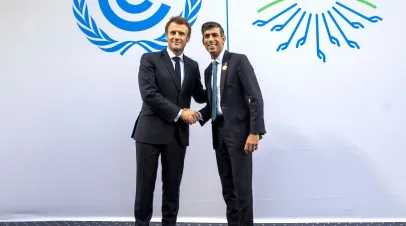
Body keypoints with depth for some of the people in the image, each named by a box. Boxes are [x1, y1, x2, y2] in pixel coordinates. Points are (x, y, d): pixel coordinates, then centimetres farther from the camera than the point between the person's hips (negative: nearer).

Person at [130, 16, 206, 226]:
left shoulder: (192, 66, 12)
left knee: (172, 185, 11)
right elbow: (149, 94, -13)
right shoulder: (150, 59, -2)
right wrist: (179, 112, -14)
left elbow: (200, 96, 19)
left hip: (178, 134, 4)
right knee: (145, 184, 5)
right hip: (151, 131, -3)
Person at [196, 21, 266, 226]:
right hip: (219, 133, 7)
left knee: (242, 187, -5)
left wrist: (255, 132, -20)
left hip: (239, 132, -7)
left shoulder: (239, 60, -5)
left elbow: (256, 97, -12)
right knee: (227, 187, 11)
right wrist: (200, 115, -2)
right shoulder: (208, 71, 17)